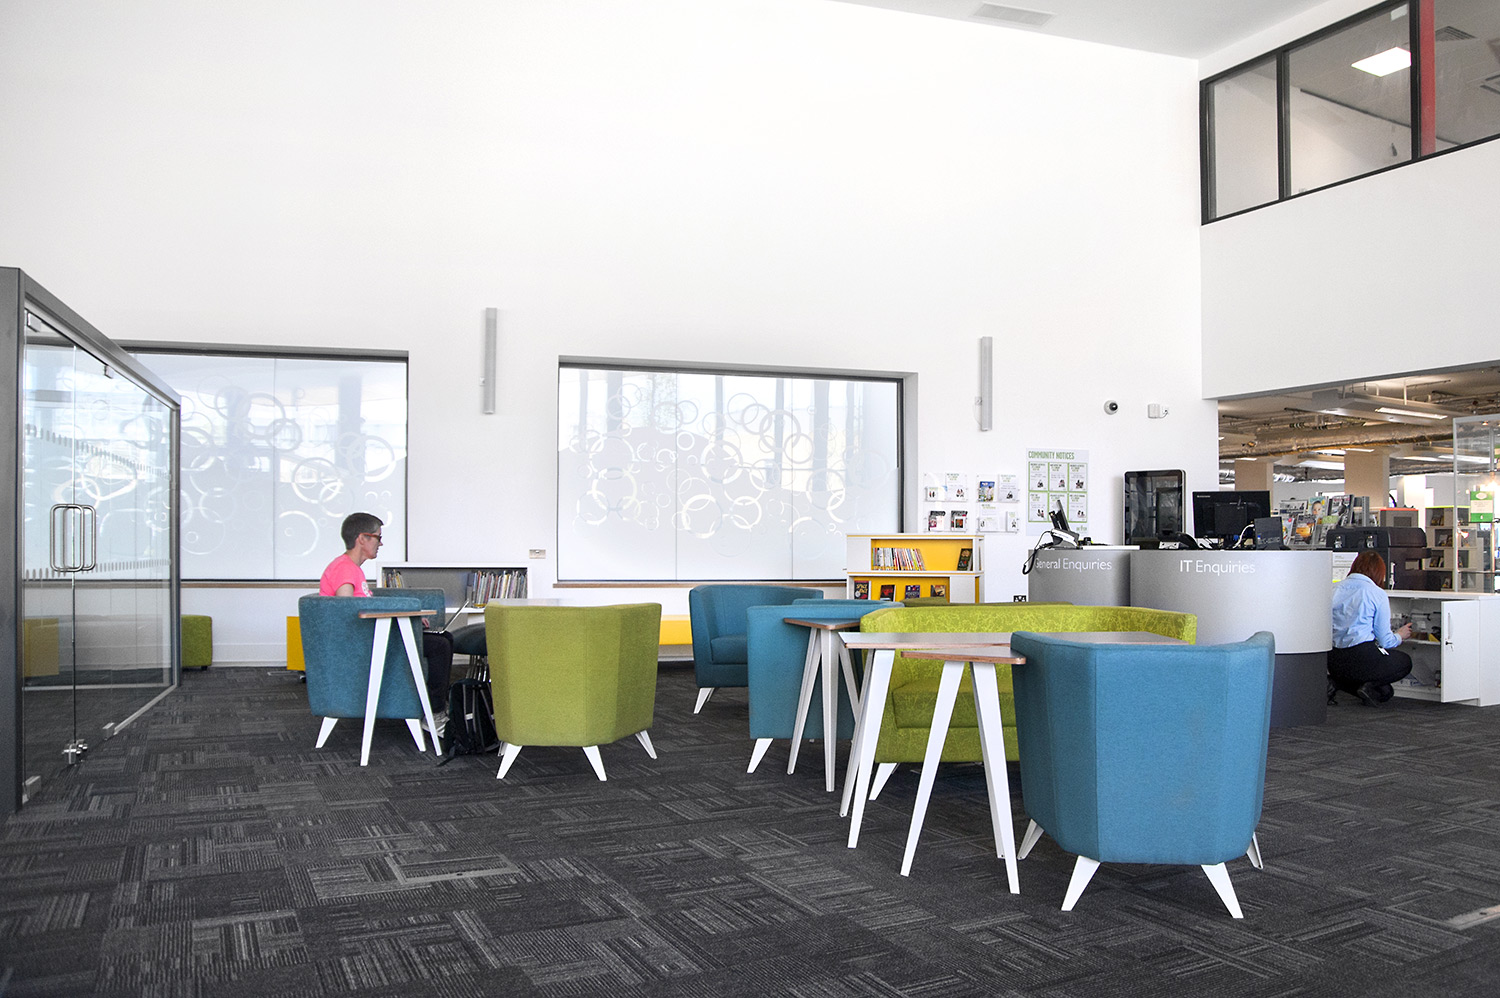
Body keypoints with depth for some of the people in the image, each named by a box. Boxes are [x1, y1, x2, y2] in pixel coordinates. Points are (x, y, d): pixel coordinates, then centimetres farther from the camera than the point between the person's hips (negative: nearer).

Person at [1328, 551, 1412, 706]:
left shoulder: (1335, 589, 9)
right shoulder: (1378, 594, -4)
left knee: (1384, 691, 25)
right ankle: (1370, 686, -2)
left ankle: (1336, 682, 1)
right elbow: (1385, 640, -1)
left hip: (1333, 662, 6)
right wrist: (1400, 636, 23)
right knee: (1404, 662, 24)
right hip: (1361, 657, -6)